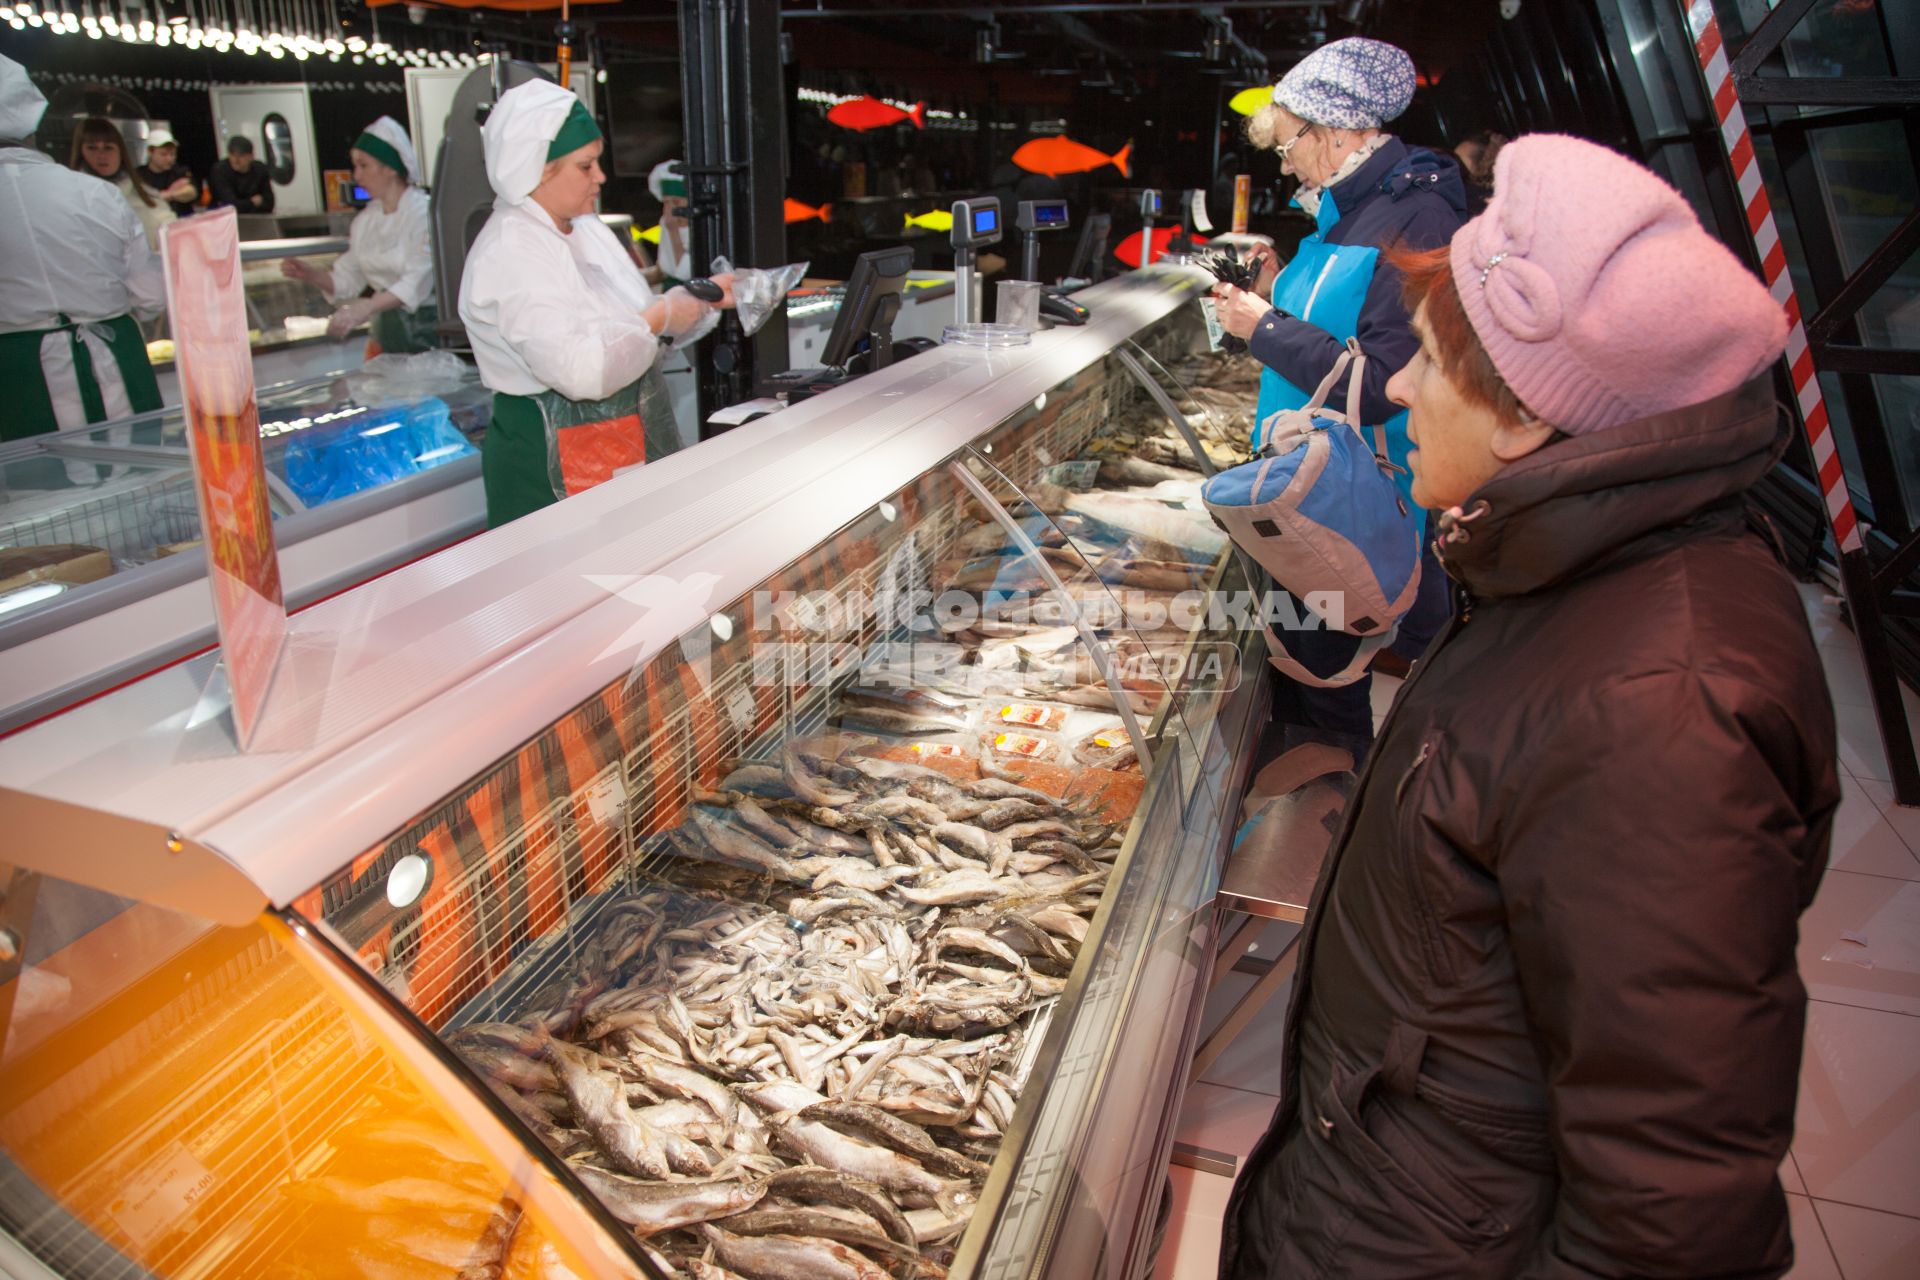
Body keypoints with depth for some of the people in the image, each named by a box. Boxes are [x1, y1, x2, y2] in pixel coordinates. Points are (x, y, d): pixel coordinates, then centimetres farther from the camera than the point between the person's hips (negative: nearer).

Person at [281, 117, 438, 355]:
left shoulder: (423, 212, -10)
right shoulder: (365, 220, 11)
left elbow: (418, 283, -21)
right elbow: (346, 280, 15)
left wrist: (367, 307, -30)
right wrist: (310, 274, -3)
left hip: (427, 328, -6)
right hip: (387, 330, 6)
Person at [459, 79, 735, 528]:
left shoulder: (585, 229, 12)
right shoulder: (511, 255, -19)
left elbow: (625, 319, 23)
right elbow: (580, 370, -30)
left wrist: (703, 297, 7)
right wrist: (658, 319, -18)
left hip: (626, 448, 9)